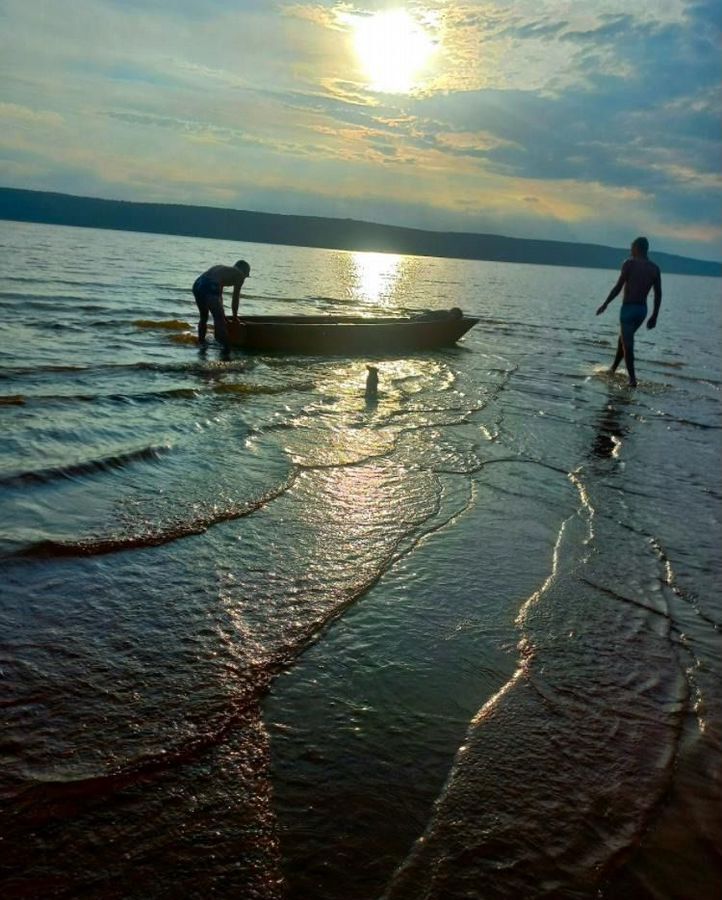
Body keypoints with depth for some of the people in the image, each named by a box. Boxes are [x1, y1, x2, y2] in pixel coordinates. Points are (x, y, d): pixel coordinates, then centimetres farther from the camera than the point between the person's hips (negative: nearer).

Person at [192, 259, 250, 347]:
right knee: (220, 320, -2)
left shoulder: (221, 269, 35)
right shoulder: (240, 275, 14)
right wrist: (234, 317, 27)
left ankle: (201, 342, 37)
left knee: (203, 317, 26)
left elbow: (219, 295, 41)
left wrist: (222, 314, 49)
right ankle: (226, 347, -5)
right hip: (210, 288, -8)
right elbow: (235, 298, 15)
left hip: (197, 284, 8)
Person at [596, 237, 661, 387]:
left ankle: (632, 379, -10)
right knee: (624, 337, 25)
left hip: (628, 308, -6)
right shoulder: (655, 268, 8)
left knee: (627, 343, -3)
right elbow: (658, 294, 5)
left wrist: (605, 304, -4)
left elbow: (618, 287, -12)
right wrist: (654, 316, 10)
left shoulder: (629, 263, -7)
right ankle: (614, 366, 38)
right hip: (642, 310, 6)